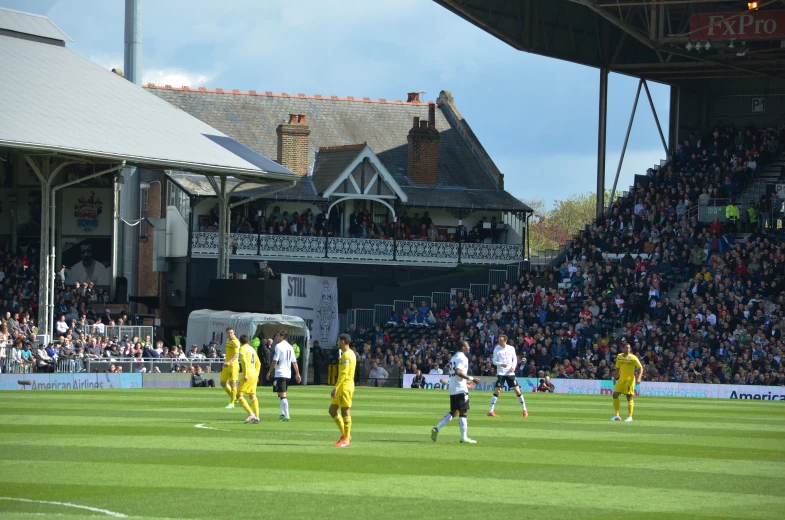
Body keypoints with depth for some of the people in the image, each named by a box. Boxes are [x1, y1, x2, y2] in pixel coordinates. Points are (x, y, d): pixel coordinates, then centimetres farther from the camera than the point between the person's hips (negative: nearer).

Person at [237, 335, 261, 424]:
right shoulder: (252, 349, 18)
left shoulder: (242, 349, -5)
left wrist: (245, 374, -22)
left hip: (248, 375, -8)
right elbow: (258, 363, 22)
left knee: (239, 395, -5)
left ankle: (251, 414, -18)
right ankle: (256, 417, 5)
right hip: (254, 375, 8)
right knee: (253, 396, 13)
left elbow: (244, 362, -19)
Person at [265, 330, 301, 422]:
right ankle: (283, 414, 26)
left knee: (282, 395, -9)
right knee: (281, 394, 21)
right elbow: (294, 362, 13)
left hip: (280, 374, -8)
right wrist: (297, 374, 16)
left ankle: (286, 416, -14)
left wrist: (269, 372, -6)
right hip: (288, 374, 8)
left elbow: (275, 361, -14)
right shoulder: (290, 347, 12)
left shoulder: (278, 346, -10)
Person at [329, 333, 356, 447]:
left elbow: (344, 373, -21)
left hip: (345, 386, -10)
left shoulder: (346, 355, -14)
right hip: (343, 388, 10)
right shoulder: (350, 353, 17)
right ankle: (345, 434, 15)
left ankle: (346, 439, -3)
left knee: (345, 412, -6)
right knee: (332, 410, 12)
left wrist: (336, 388, -22)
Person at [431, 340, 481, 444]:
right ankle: (464, 437, -3)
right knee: (463, 412, -4)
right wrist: (471, 378, -23)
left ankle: (437, 428, 4)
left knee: (453, 412, 16)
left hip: (452, 389, 9)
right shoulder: (462, 358, -12)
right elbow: (458, 371, -26)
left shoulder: (454, 358, 17)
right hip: (460, 389, -9)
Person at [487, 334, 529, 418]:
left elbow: (515, 359, 10)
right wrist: (501, 364, -21)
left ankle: (524, 410, 10)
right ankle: (490, 411, -5)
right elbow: (494, 361, -1)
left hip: (510, 373, 2)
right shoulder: (497, 349, -1)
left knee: (517, 390, -1)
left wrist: (513, 366, -9)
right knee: (497, 391, -10)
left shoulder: (511, 348, 3)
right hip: (500, 373, -2)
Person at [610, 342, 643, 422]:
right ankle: (617, 415, 6)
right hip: (621, 379, 5)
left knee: (629, 397, -4)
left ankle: (630, 417, 4)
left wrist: (639, 378, -21)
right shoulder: (619, 357, 7)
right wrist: (614, 378, 16)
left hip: (630, 379, -5)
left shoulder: (633, 358, -8)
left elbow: (641, 368, -8)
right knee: (615, 395, -3)